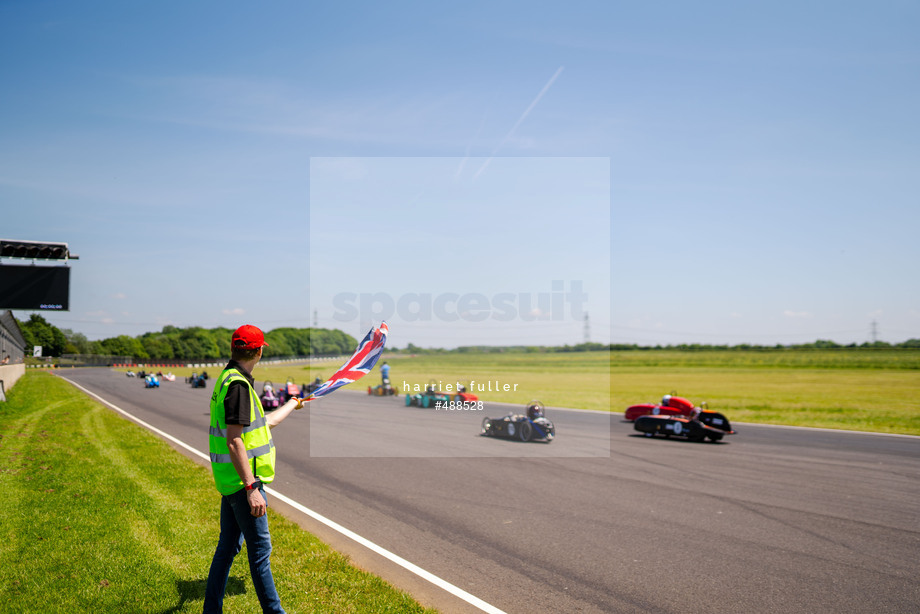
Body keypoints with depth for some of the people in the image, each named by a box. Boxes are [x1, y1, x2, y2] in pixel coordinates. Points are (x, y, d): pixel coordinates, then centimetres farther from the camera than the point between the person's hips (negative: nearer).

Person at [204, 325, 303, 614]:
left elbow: (265, 423, 23)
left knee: (228, 547, 16)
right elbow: (234, 440, -24)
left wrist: (293, 403, 37)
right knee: (260, 550, 0)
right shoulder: (238, 384, -19)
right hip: (243, 481, -10)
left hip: (231, 481, 10)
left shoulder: (229, 380, 13)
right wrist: (251, 488, -25)